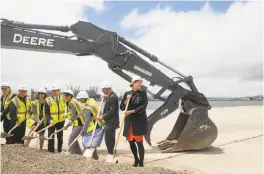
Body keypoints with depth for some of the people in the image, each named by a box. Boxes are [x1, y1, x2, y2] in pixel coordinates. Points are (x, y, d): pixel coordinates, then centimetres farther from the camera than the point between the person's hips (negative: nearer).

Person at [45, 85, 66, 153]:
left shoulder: (63, 98, -4)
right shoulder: (48, 100, -14)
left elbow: (64, 106, 13)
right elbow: (47, 112, -14)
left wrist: (64, 115, 4)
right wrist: (50, 120, -27)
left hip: (61, 120, 3)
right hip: (52, 121, -3)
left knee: (60, 136, 13)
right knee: (51, 137, 2)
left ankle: (60, 151, 26)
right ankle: (50, 151, 13)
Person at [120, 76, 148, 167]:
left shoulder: (143, 94, 0)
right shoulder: (127, 93, 7)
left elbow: (143, 106, -13)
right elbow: (121, 107, 8)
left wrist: (132, 111, -19)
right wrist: (126, 100, -9)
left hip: (139, 121, -3)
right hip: (129, 121, 4)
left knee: (139, 142, -4)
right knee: (131, 142, 12)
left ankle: (141, 162, 7)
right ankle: (136, 160, 31)